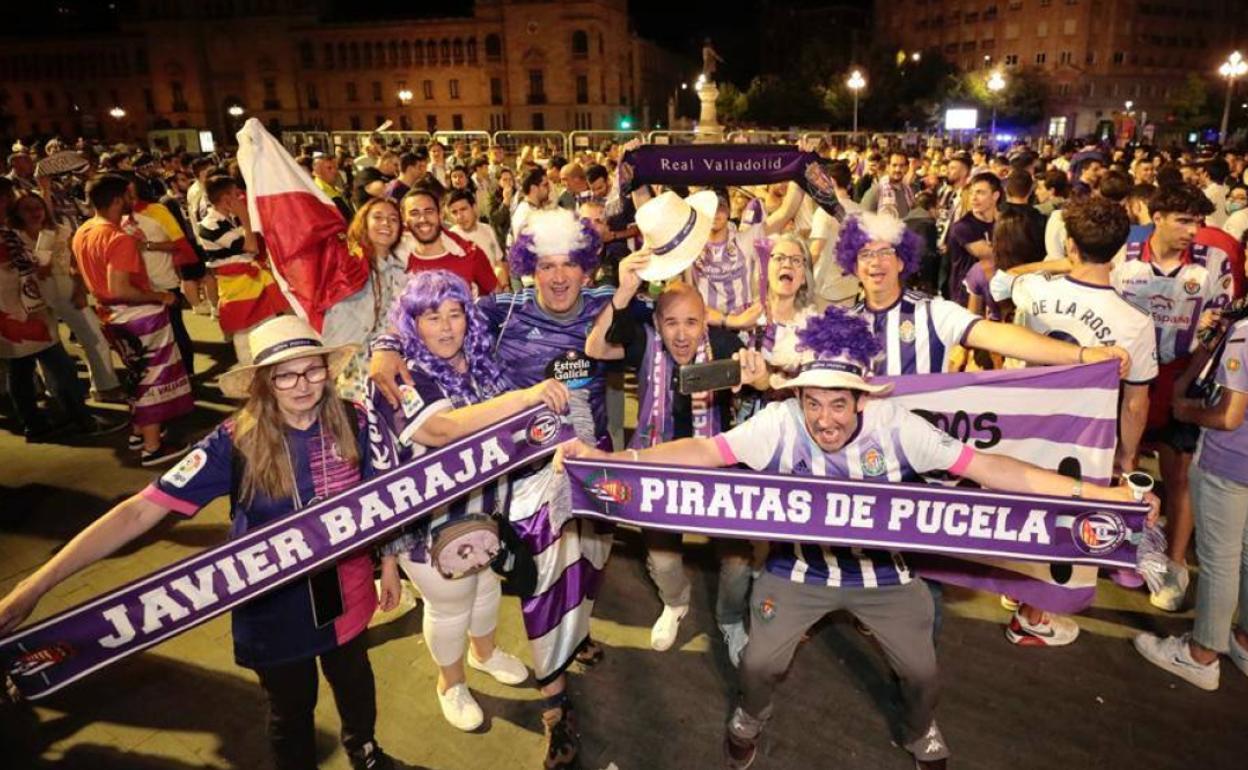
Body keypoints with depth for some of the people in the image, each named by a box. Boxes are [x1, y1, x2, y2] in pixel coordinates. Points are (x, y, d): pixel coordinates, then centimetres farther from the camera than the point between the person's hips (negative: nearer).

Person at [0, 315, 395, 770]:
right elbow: (139, 512, -25)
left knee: (355, 685, 28)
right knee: (291, 708, 21)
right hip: (275, 607, -2)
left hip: (344, 596, 3)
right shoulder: (236, 443, -22)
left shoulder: (352, 427, -16)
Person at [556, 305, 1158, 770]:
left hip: (883, 569, 1)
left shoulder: (894, 425, -22)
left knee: (920, 669, 4)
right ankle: (751, 719, 34)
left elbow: (987, 467, -21)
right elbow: (707, 450, -25)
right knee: (760, 662, -4)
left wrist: (1094, 493, -26)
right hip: (799, 567, 0)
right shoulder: (780, 422, -21)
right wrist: (610, 458, -34)